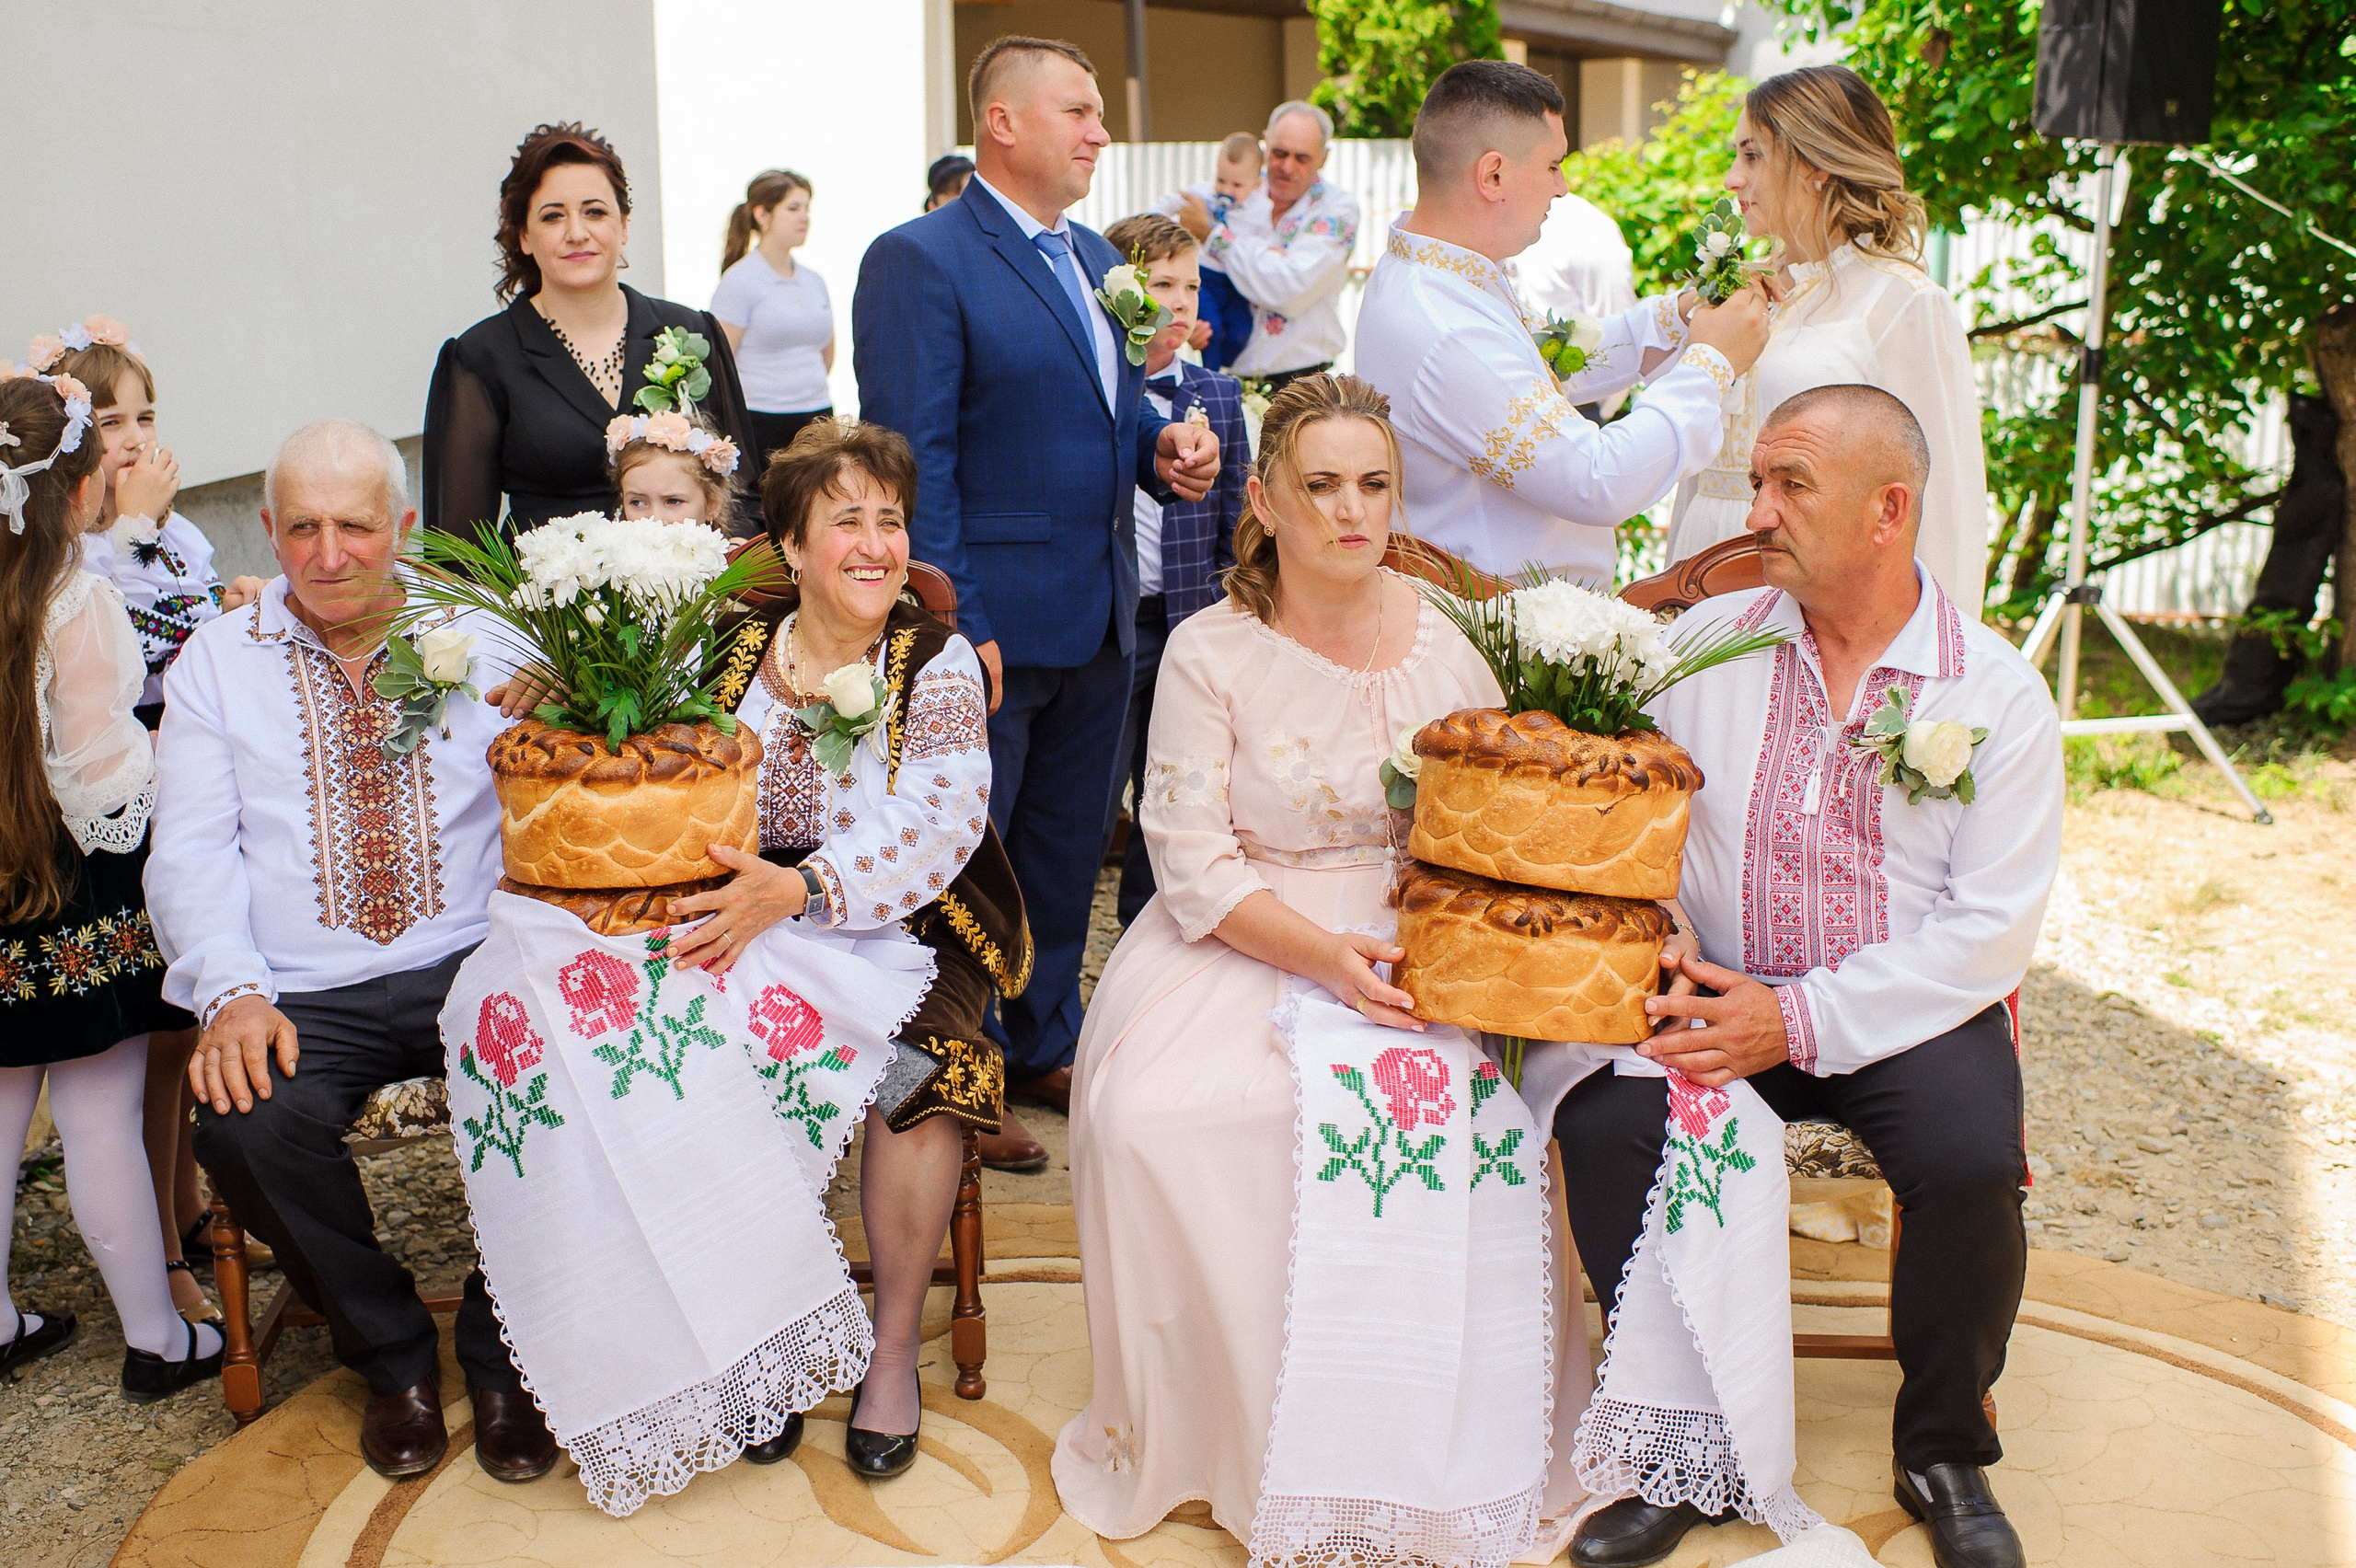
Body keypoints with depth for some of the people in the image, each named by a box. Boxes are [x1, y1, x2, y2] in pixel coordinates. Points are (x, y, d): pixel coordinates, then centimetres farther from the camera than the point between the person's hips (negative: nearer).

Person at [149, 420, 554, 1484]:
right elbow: (192, 849, 4)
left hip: (470, 965, -1)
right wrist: (233, 993, -14)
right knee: (243, 1120, -30)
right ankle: (392, 1356, 0)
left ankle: (501, 1357, -3)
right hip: (301, 994, 1)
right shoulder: (216, 662, 12)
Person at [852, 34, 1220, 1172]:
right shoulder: (921, 261, -11)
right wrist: (953, 625, -20)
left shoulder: (1097, 259, 15)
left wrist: (1167, 451, -2)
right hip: (992, 627, -8)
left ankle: (1044, 1045, 34)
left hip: (1099, 621, 8)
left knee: (1067, 849, 18)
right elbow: (914, 459, -15)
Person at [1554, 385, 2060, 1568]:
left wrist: (1801, 1019, -19)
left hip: (1911, 1013, -2)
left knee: (1971, 1160, -30)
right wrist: (1659, 934, -17)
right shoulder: (1706, 644, 3)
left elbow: (1990, 928, -11)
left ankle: (1943, 1453, 0)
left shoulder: (1997, 689, -5)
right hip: (1720, 997, 2)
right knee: (1603, 1123, -25)